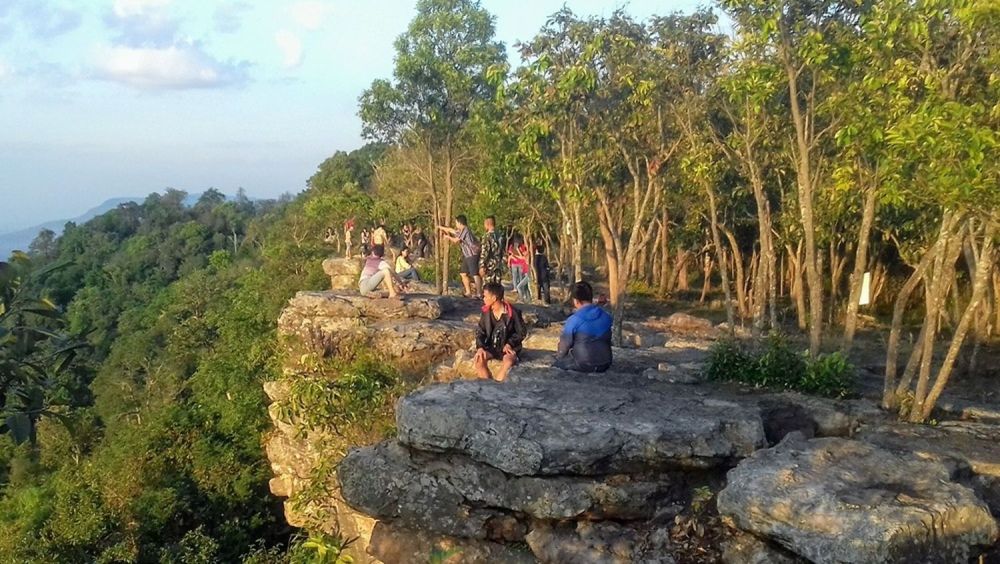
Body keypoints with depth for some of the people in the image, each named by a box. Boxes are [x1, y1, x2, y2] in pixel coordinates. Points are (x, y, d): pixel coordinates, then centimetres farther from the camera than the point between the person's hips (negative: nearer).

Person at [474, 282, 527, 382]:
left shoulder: (512, 312, -11)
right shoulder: (486, 312, 1)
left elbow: (522, 332, -3)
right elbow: (480, 331, 6)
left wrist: (509, 344, -17)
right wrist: (480, 347, -12)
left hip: (508, 348, -4)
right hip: (491, 348, 4)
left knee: (508, 360, -36)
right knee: (478, 359, -26)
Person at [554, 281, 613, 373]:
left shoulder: (573, 320, -16)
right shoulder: (607, 317, -2)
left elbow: (564, 345, -6)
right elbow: (608, 341, 11)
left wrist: (559, 356, 16)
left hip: (582, 365, -6)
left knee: (556, 364, 17)